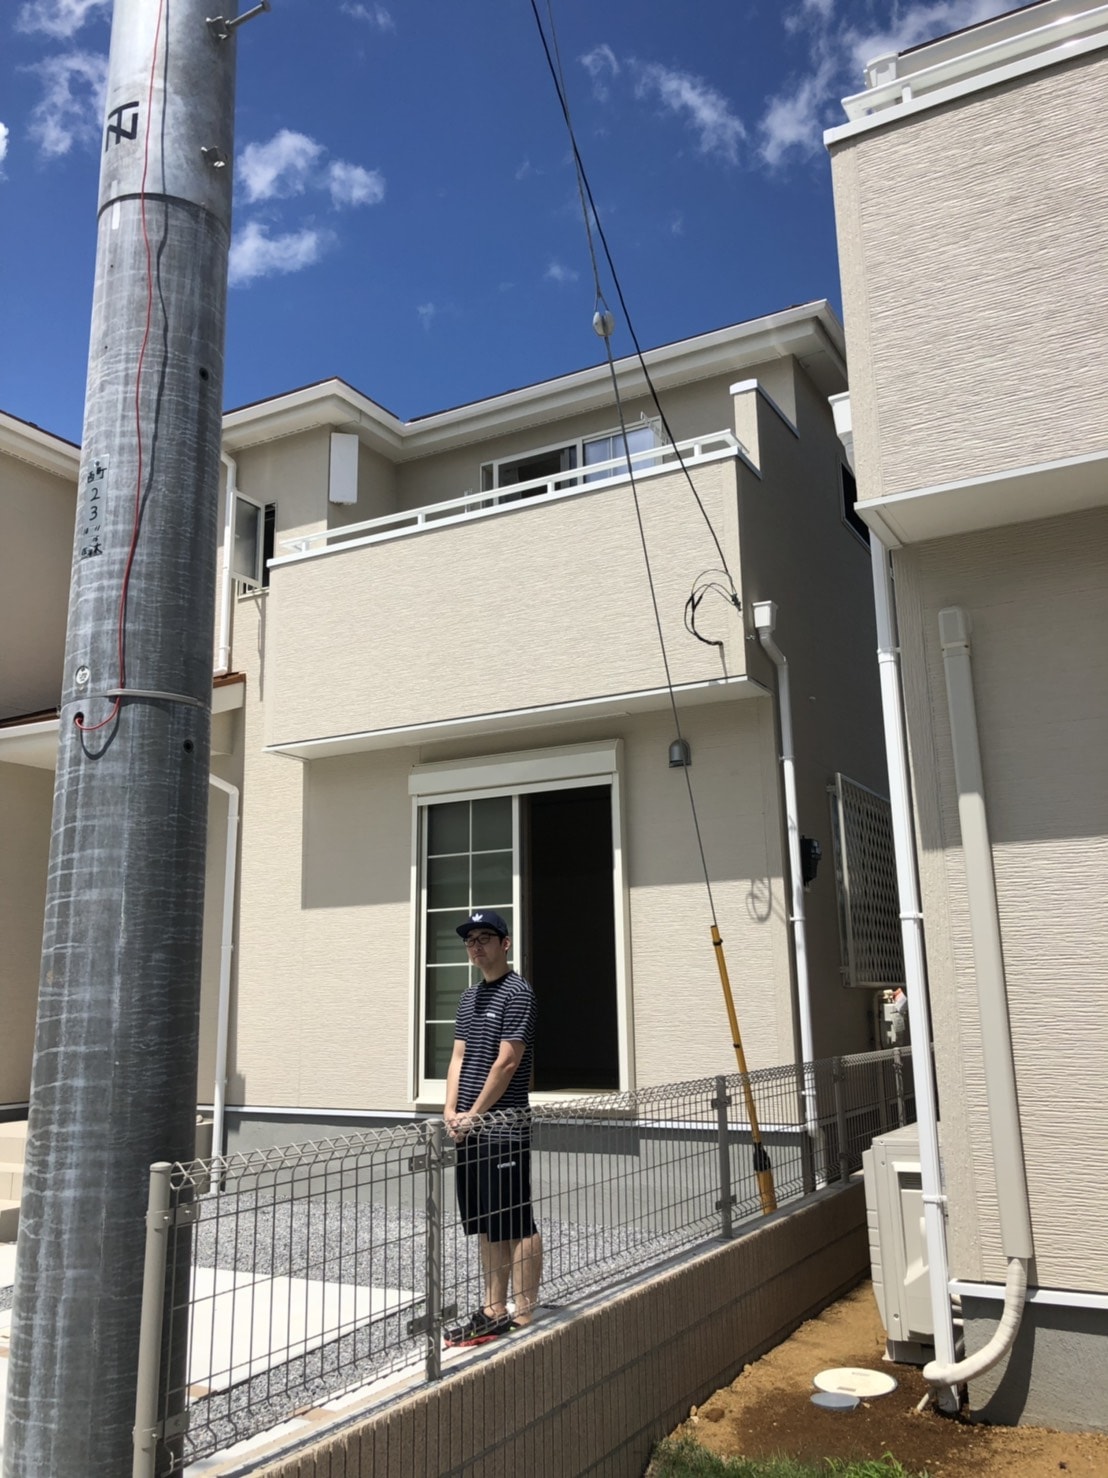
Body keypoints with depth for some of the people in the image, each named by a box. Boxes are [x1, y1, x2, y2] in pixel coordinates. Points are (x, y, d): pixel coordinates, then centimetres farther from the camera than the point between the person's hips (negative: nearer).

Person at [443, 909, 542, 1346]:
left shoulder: (517, 993, -10)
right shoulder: (470, 997, 15)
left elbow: (507, 1063, -15)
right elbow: (458, 1056, 13)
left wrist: (475, 1114, -12)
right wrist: (451, 1111, 1)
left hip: (503, 1128, -8)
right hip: (469, 1129, 8)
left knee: (517, 1225, -1)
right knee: (487, 1226, 14)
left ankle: (524, 1318, 6)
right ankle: (493, 1312, 23)